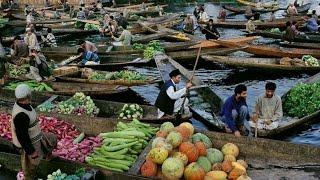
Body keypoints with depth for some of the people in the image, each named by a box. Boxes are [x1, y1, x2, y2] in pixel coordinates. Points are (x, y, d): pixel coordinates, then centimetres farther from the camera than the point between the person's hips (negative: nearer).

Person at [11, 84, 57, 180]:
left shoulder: (21, 104, -7)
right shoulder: (21, 115, -37)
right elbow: (22, 136, -31)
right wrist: (31, 151, -22)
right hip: (28, 144, -9)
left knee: (52, 140, 23)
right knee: (30, 168, 14)